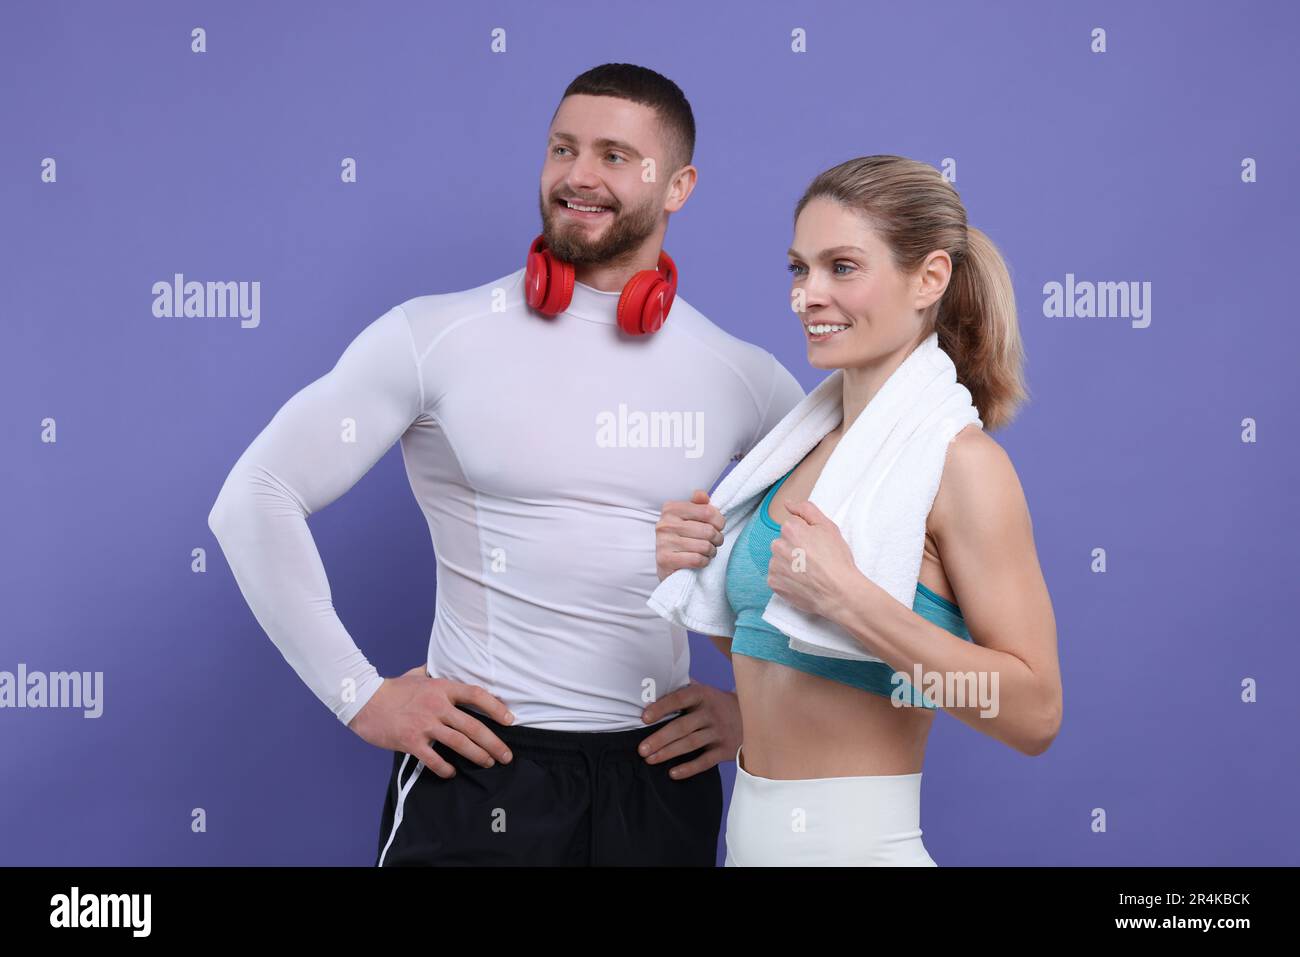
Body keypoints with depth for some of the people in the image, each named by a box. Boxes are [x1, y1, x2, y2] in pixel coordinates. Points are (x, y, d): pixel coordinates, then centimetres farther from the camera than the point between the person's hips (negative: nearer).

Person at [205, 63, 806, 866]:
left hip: (661, 777, 3)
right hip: (480, 770, -2)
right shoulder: (434, 338, -6)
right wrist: (361, 696, -8)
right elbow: (257, 499, -6)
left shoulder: (743, 378, 2)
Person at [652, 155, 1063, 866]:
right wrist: (691, 575, -1)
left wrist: (848, 598, -26)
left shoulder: (961, 464, -15)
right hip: (749, 831, 7)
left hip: (852, 842, -7)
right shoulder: (810, 444, 6)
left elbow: (1034, 713, -21)